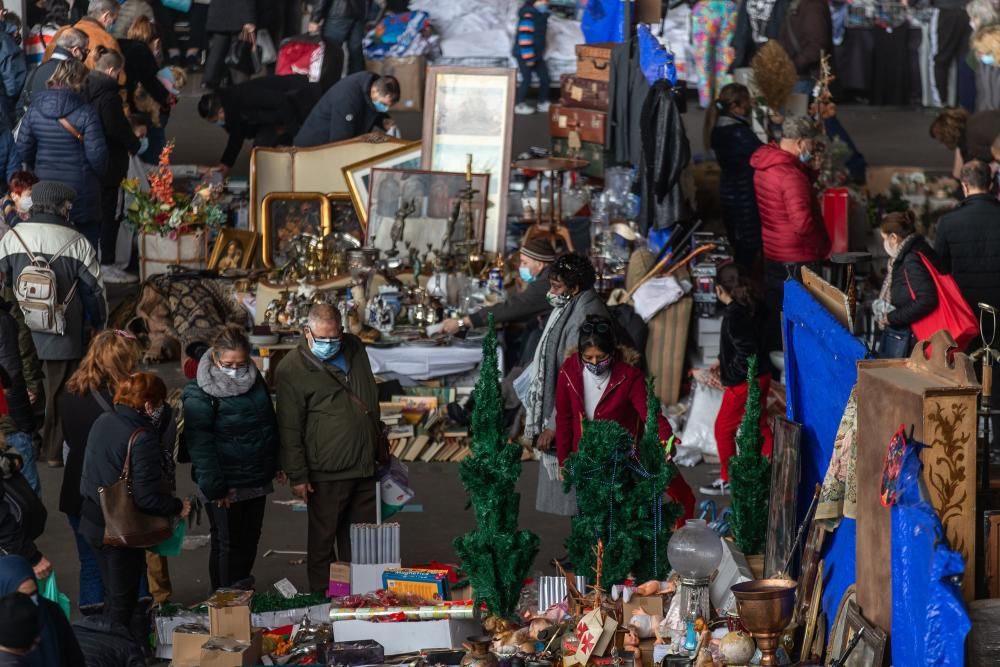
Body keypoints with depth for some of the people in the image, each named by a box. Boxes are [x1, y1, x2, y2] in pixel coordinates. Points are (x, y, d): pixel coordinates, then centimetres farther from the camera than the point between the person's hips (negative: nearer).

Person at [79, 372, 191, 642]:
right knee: (122, 599, 8)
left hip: (94, 520, 8)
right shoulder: (143, 439, -24)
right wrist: (177, 507, -9)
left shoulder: (103, 422, -1)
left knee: (112, 592, 24)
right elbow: (146, 496, -26)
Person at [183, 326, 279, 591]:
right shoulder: (199, 393, -15)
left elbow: (270, 424, 19)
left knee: (250, 541, 13)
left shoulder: (255, 381, 6)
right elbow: (200, 443, -17)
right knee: (227, 544, 0)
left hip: (257, 480, 6)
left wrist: (275, 464, 15)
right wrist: (214, 487, -20)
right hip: (224, 485, -6)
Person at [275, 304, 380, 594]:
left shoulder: (355, 350, 8)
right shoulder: (293, 368, -10)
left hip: (364, 467, 6)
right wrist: (297, 475, -12)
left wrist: (379, 449, 23)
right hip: (326, 473, -6)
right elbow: (289, 427, -10)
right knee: (323, 540, 2)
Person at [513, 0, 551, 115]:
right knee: (527, 79, -5)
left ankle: (543, 103, 18)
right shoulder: (528, 16, -22)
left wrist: (540, 53, 22)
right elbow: (524, 37, -27)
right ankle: (520, 105, 7)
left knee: (544, 76, 8)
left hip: (536, 54, 9)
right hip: (524, 55, -9)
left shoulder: (539, 15, 9)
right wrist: (528, 57, -25)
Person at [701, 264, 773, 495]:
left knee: (723, 429, 6)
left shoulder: (733, 315, -22)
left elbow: (746, 352, -26)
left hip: (744, 381, -9)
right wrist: (722, 360, 22)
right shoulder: (752, 307, 4)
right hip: (761, 376, 9)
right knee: (760, 426, 18)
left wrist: (730, 376, -15)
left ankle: (727, 481, 15)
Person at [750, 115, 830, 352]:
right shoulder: (791, 176, -23)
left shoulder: (765, 166, 6)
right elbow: (802, 223, -30)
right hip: (795, 261, -9)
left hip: (770, 255, 9)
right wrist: (822, 245, -14)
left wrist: (811, 171, 5)